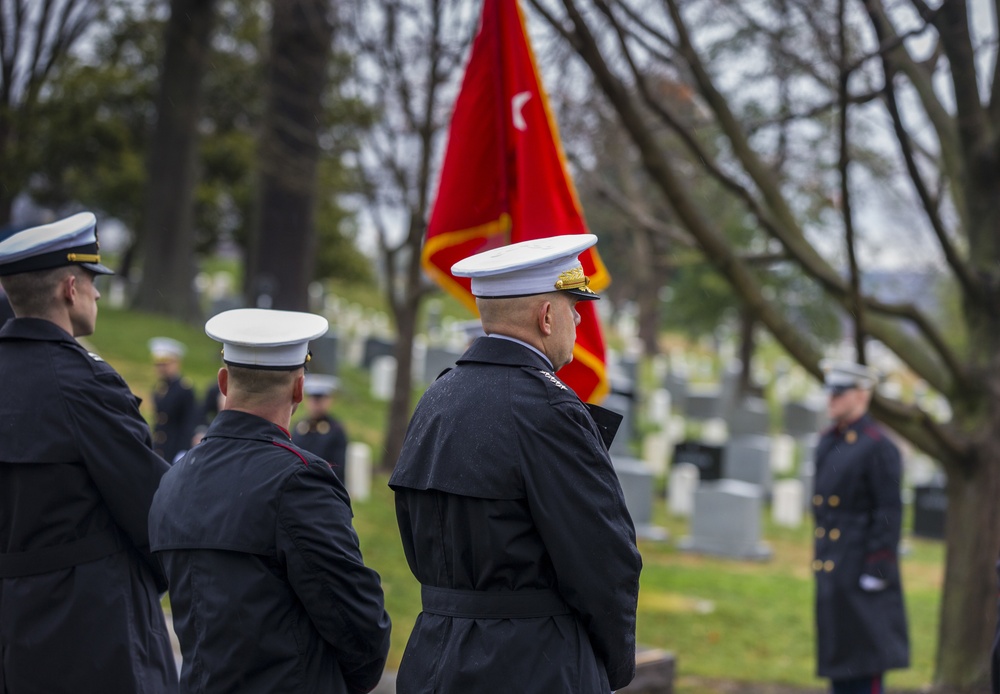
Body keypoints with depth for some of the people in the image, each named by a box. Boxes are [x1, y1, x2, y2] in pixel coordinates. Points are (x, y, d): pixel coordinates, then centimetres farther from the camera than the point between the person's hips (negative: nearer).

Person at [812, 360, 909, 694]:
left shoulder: (878, 447, -12)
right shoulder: (829, 442, 13)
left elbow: (890, 513, -15)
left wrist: (877, 570, -18)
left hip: (861, 564, -8)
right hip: (831, 565, 8)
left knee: (865, 651, -5)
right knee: (836, 647, 11)